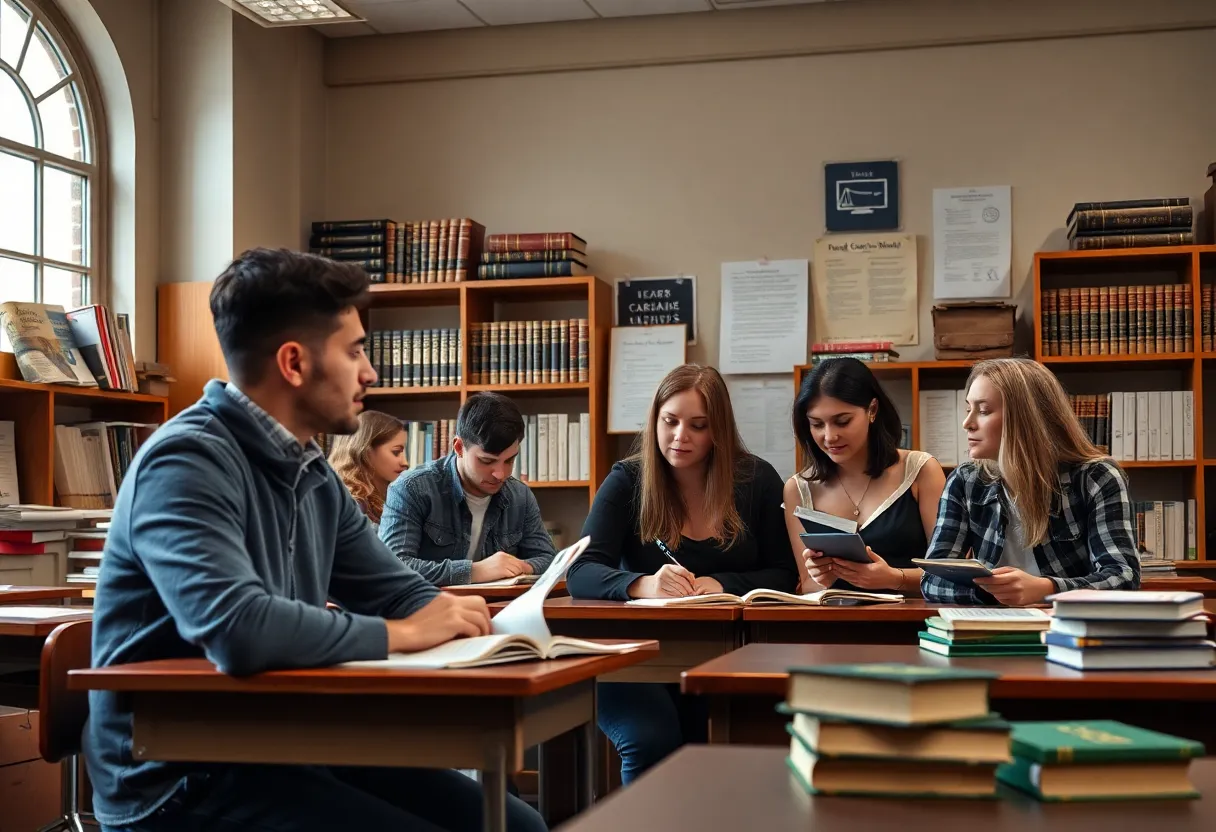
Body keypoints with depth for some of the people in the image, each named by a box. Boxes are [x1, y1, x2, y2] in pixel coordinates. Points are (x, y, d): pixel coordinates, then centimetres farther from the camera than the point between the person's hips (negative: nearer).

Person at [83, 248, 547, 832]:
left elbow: (399, 592, 16)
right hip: (182, 782, -9)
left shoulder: (314, 474, 8)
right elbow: (238, 630, -34)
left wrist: (453, 613, -9)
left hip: (286, 749, 9)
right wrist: (404, 633, -20)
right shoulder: (187, 461, -19)